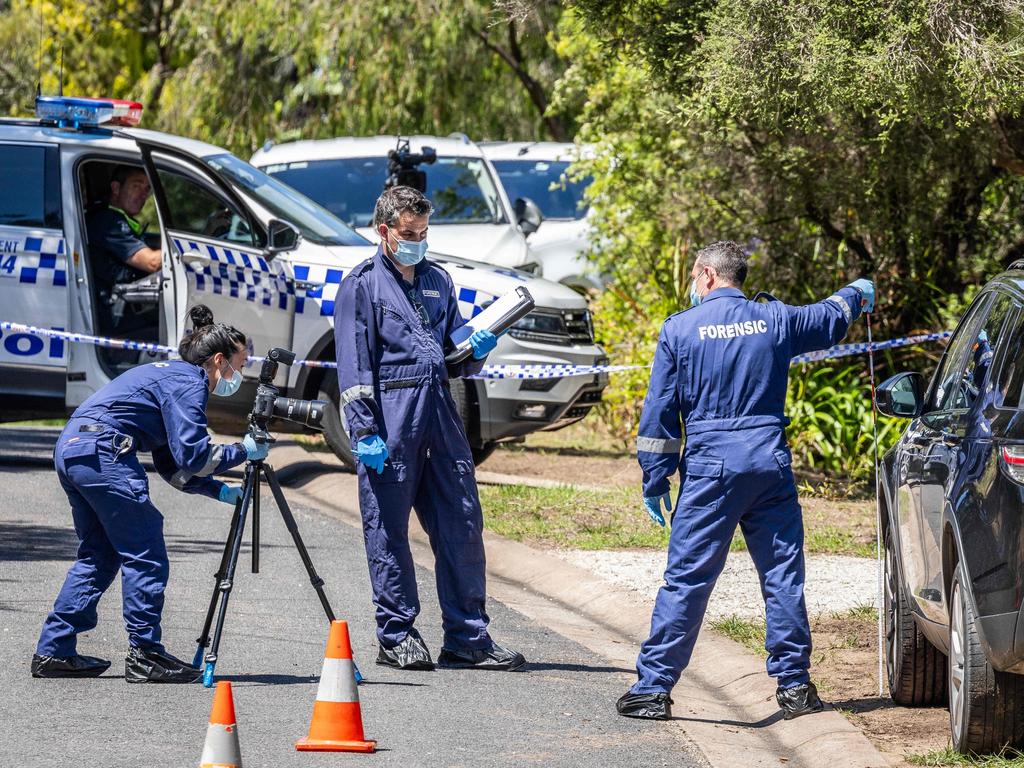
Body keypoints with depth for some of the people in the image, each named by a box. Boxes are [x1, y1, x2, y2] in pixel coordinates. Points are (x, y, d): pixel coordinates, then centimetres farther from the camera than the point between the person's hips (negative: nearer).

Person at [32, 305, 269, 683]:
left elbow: (172, 463, 26)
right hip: (103, 451, -10)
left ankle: (53, 652, 16)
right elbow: (192, 455, -13)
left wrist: (220, 490, 18)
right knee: (145, 555, -3)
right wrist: (243, 451, 0)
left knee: (99, 555, 17)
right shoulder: (187, 382, -5)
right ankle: (145, 656, -1)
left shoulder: (170, 375, 25)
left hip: (70, 449, 10)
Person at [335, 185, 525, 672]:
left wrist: (475, 350, 2)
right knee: (388, 527, 0)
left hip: (440, 412, 6)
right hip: (391, 413, -6)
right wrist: (364, 431, -14)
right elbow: (354, 365, -6)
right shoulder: (363, 285, 1)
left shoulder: (437, 281, 19)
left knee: (462, 522, 3)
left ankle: (467, 639, 8)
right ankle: (397, 637, 8)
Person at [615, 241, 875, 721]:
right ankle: (794, 685, 10)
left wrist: (654, 481, 6)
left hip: (709, 465, -2)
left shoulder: (679, 329, 0)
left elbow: (659, 410, 0)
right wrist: (856, 294, 50)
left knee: (685, 580, -2)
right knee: (783, 575, 8)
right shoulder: (775, 320, 7)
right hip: (770, 464, 2)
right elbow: (829, 320, 27)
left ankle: (653, 686, -2)